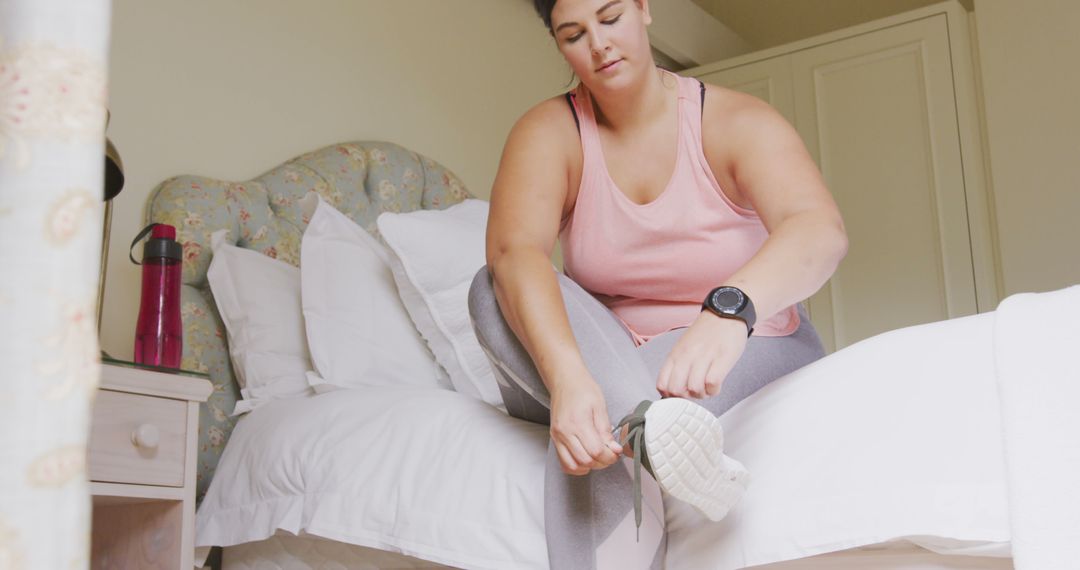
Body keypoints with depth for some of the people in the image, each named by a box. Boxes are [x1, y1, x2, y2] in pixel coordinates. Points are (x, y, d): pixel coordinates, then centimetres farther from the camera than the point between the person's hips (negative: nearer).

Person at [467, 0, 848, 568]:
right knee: (494, 289, -29)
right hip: (605, 359, 3)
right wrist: (567, 375, -49)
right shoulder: (548, 133, -8)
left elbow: (821, 229, -32)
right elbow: (513, 250, -29)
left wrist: (728, 312, -55)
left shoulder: (735, 121, -13)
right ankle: (658, 432, -46)